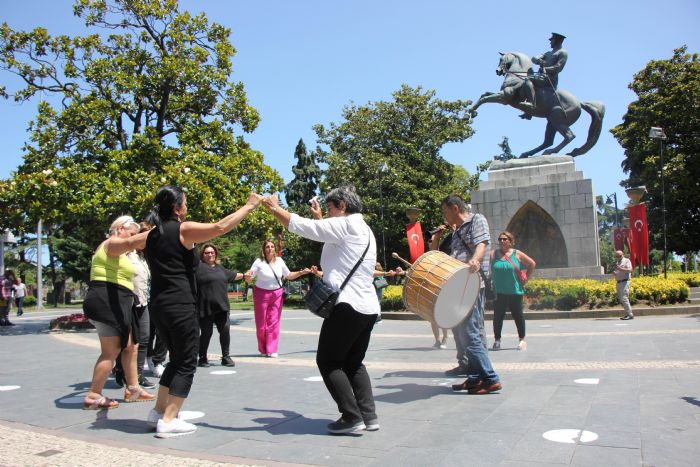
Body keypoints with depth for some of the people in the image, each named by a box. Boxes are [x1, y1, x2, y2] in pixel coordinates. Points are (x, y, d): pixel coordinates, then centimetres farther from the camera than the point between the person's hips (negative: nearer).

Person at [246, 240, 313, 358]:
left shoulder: (279, 260, 0)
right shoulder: (259, 262, -9)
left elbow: (289, 276, 10)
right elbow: (249, 279, -9)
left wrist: (302, 272, -2)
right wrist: (247, 276, -32)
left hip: (277, 294, 2)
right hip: (261, 294, -2)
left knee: (274, 322, -2)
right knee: (261, 324, 4)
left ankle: (272, 350, 4)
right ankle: (263, 350, 21)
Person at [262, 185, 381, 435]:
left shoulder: (346, 224, -9)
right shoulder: (363, 229, 20)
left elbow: (301, 226, -9)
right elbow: (330, 236, 32)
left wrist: (274, 208, 3)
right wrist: (319, 218, 35)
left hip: (348, 306, -10)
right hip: (368, 307, 10)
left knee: (328, 362, 1)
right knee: (353, 363, 18)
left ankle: (352, 417, 1)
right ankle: (368, 415, 13)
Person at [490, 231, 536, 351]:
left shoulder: (517, 254, 0)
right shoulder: (493, 254, 1)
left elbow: (532, 264, 7)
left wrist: (525, 279, 5)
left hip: (515, 291, 0)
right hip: (499, 292, 0)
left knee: (518, 315, 9)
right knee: (498, 316, 1)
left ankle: (522, 339, 22)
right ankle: (497, 340, 10)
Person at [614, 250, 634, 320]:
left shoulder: (626, 261, 0)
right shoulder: (617, 263, 22)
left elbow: (629, 270, -14)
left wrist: (620, 269, -25)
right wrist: (614, 273, 5)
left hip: (624, 282, -8)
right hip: (618, 283, 8)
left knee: (624, 298, -15)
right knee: (621, 299, 6)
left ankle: (630, 315, -13)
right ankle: (627, 314, 12)